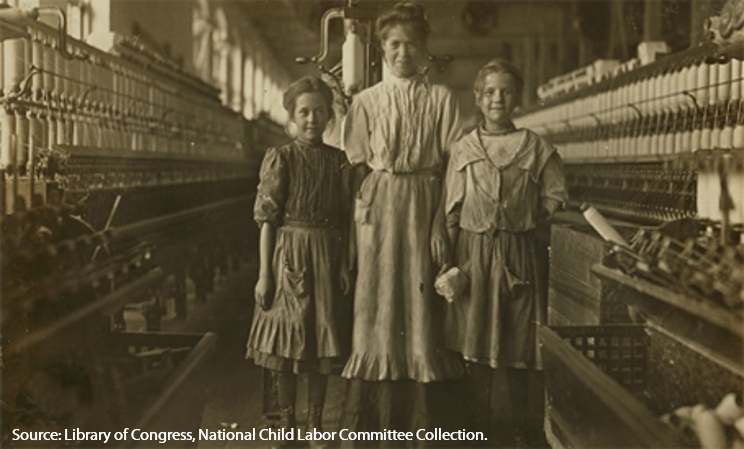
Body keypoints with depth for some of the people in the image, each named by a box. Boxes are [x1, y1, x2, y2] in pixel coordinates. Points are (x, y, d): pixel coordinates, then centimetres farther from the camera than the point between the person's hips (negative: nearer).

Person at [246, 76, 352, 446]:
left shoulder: (338, 160, 6)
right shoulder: (280, 158, -4)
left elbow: (343, 220, 8)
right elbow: (267, 219, -5)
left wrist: (344, 265, 1)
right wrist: (264, 273, -9)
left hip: (326, 257, 3)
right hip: (288, 255, -3)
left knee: (323, 343, 7)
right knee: (287, 342, 5)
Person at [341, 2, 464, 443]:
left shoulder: (442, 99, 5)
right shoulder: (367, 101, 8)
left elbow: (452, 166, 0)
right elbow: (358, 165, 7)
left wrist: (440, 221, -8)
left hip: (427, 207, 0)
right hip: (379, 207, 0)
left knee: (420, 306, 2)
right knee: (377, 306, 1)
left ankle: (413, 418, 13)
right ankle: (368, 418, 8)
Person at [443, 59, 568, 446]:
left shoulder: (536, 148, 1)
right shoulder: (461, 150, 4)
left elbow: (555, 198, 8)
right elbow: (451, 211, 5)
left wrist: (523, 220, 0)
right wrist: (450, 261, 0)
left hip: (517, 254, -1)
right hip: (473, 254, 1)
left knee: (518, 345, 5)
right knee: (475, 343, 5)